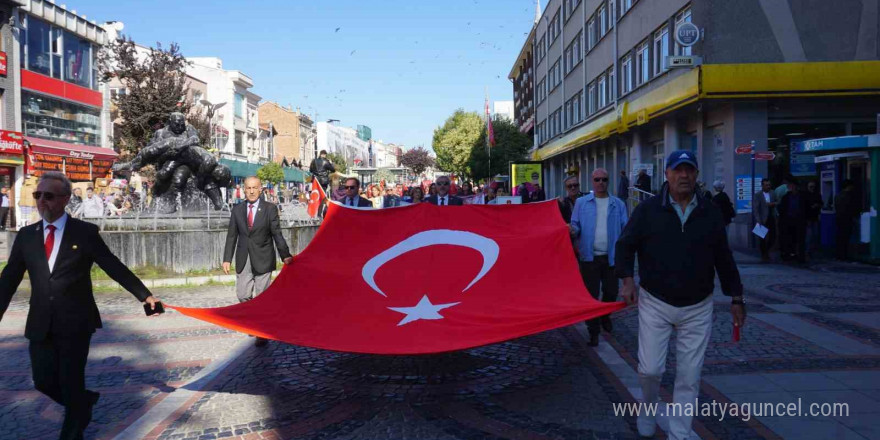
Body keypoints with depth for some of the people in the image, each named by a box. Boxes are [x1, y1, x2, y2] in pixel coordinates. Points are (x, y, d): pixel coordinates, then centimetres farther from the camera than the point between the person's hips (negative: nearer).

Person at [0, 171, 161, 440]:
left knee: (71, 384, 3)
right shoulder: (26, 235, 6)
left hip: (75, 323, -4)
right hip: (40, 324, 4)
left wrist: (145, 295, -6)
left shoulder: (85, 232, -4)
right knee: (44, 382, 7)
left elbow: (115, 267, -3)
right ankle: (85, 401, 38)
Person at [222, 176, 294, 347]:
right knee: (243, 296, 2)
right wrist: (227, 259, 2)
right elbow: (232, 236, 8)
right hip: (243, 260, 3)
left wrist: (285, 255, -12)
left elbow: (277, 234, -3)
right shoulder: (237, 210, 7)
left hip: (263, 260, -3)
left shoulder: (270, 209, -2)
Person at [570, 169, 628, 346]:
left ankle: (605, 315, 43)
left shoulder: (618, 204, 5)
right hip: (589, 256, -1)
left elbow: (625, 229, 2)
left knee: (611, 292, 12)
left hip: (611, 256, 2)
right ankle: (593, 331, 16)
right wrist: (573, 230, -21)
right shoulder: (581, 203, 3)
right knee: (591, 294, 3)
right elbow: (576, 225, 2)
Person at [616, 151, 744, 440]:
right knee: (650, 368, -4)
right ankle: (648, 408, 29)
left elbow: (724, 259, 9)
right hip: (655, 304, -2)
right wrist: (627, 279, -13)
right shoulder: (648, 209, -4)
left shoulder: (710, 213, 3)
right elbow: (625, 245, 1)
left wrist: (736, 298, 8)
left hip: (698, 308, 2)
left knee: (689, 376, 5)